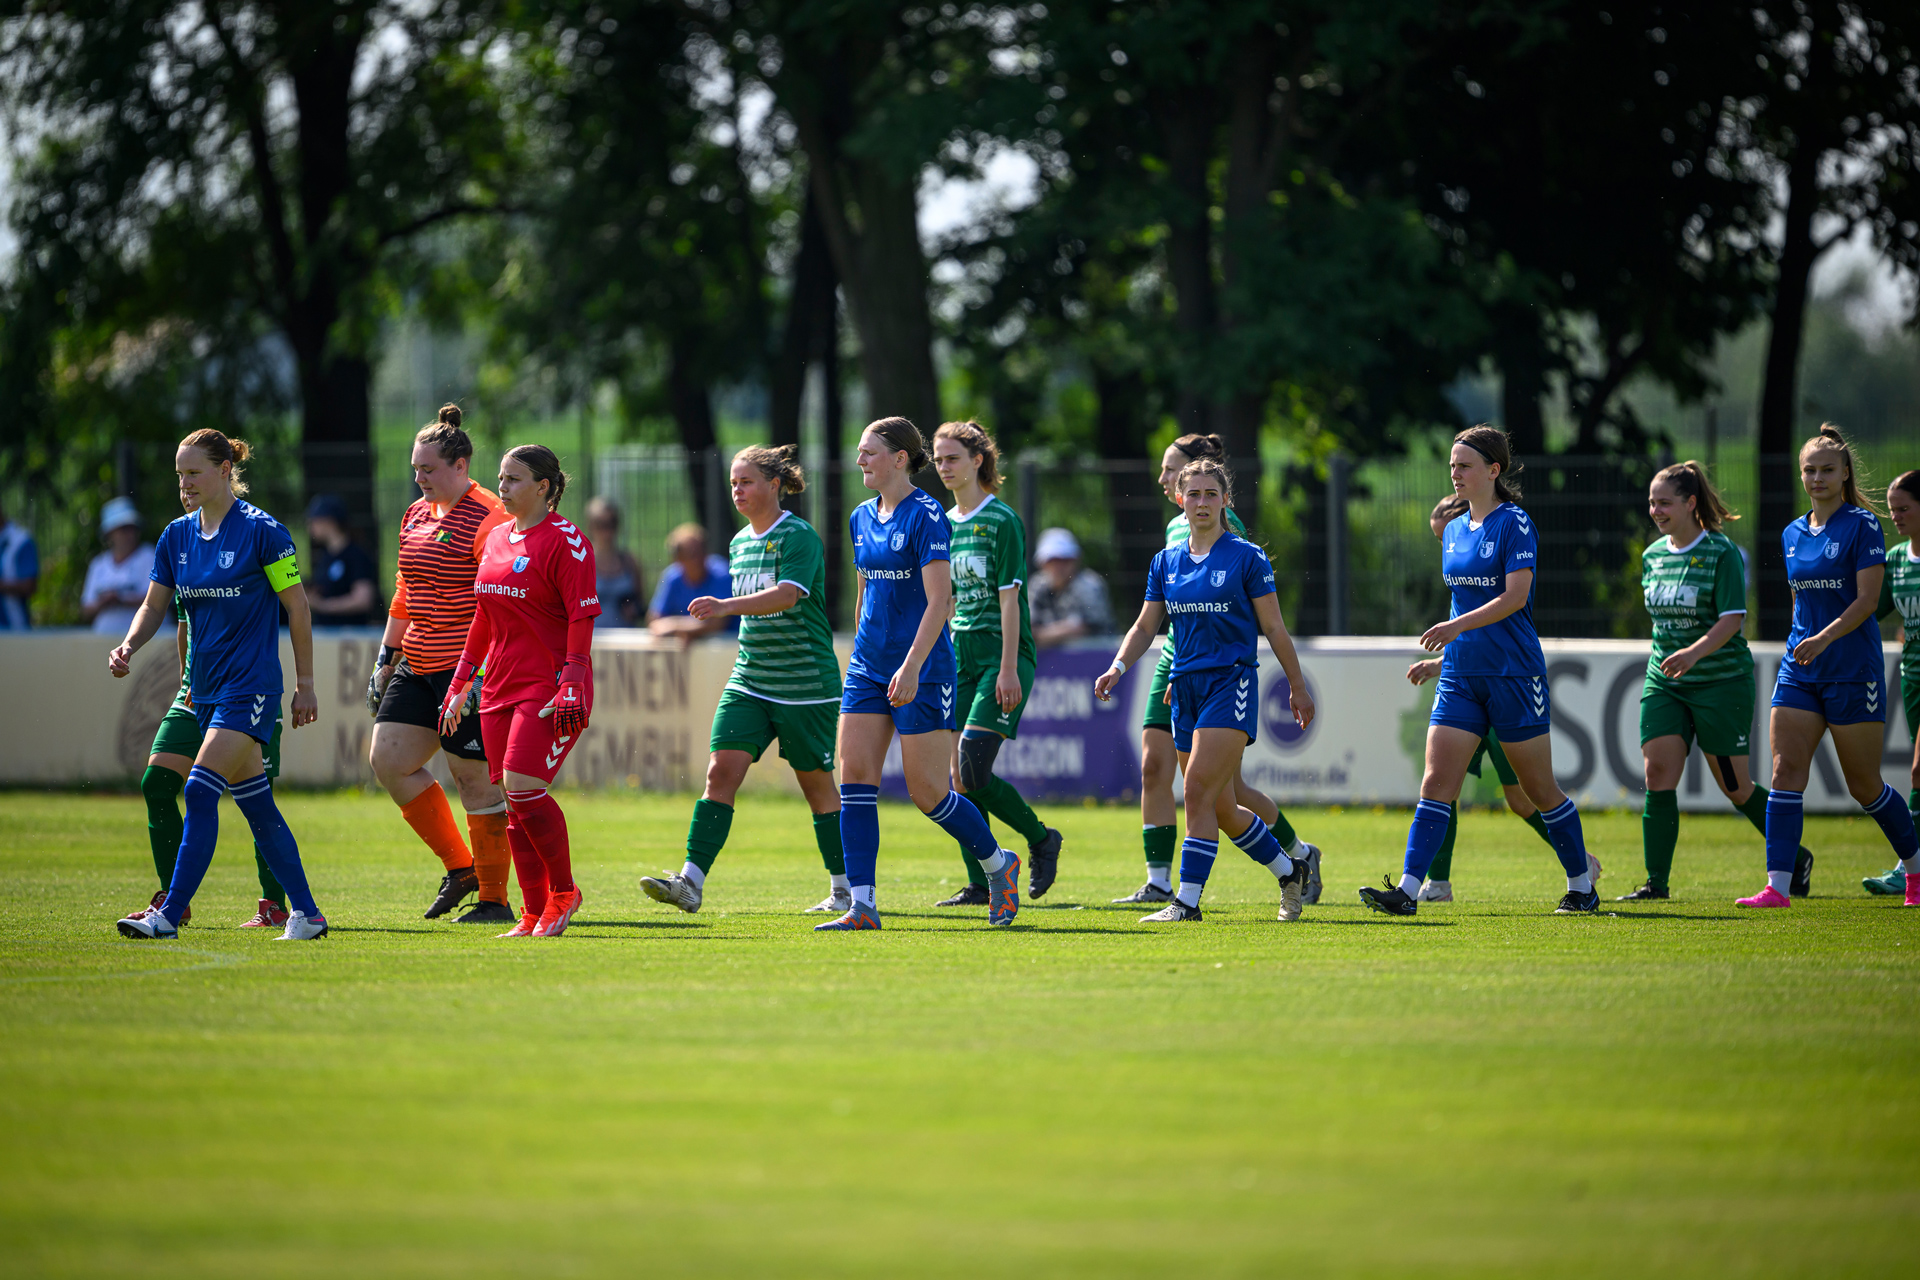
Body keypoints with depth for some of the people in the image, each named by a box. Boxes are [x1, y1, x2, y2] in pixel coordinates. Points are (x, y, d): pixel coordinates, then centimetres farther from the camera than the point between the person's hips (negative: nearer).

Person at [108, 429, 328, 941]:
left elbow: (296, 606, -6)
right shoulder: (177, 536, 8)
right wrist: (128, 647, -8)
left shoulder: (262, 531, -11)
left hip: (250, 685, -7)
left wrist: (305, 684, -5)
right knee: (255, 803, 10)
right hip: (205, 687, 8)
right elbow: (154, 606, 12)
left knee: (201, 792, -16)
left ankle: (169, 916, -17)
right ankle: (305, 913, 17)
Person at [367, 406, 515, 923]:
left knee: (474, 776, -5)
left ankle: (495, 899, 5)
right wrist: (386, 656, 20)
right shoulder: (416, 515, 14)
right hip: (419, 666, 9)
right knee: (387, 759, 4)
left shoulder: (487, 518, -13)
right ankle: (459, 867, 14)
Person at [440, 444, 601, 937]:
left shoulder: (565, 541, -8)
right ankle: (535, 914, 7)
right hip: (500, 687, 8)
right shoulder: (496, 538, 16)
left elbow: (582, 618, -13)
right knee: (513, 801, 3)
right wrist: (460, 683, 22)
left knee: (523, 786, -17)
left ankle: (563, 892, 0)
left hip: (548, 688, -8)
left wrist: (570, 686, -20)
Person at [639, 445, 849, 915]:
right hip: (750, 682, 6)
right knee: (721, 771, -10)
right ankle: (691, 881, -18)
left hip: (806, 686, -6)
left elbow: (786, 595, -27)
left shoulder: (799, 537, -11)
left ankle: (843, 889, 20)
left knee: (817, 785, 5)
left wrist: (726, 606, -39)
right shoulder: (740, 543, 12)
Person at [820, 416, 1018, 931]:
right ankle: (862, 906, -5)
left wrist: (911, 667, -25)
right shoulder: (862, 518, 11)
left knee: (928, 792, -4)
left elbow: (938, 600, -18)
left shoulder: (926, 516, -12)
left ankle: (998, 863, 21)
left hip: (921, 670, -7)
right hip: (870, 666, 7)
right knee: (855, 777, -5)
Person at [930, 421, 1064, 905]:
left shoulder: (1002, 520, -8)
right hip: (960, 655, 7)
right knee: (960, 775, 1)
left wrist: (1008, 670, -18)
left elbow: (1009, 599, -13)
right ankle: (979, 884, 6)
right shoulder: (944, 524, 14)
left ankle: (1040, 838, 6)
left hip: (1001, 653, -7)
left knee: (974, 769, -16)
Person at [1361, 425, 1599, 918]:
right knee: (1436, 784, -6)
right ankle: (1407, 890, -13)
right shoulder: (1454, 531, 13)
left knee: (1541, 790, 3)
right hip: (1461, 677, 6)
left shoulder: (1514, 525, -9)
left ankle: (1582, 888, 18)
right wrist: (1443, 654, 20)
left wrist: (1458, 626, -29)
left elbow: (1516, 595, -20)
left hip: (1514, 675, -6)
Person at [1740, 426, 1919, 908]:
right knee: (1786, 770, -9)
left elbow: (1867, 598, -16)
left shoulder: (1862, 525, -7)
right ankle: (1778, 886, -13)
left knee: (1864, 785, 2)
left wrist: (1824, 638, -28)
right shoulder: (1792, 534, 12)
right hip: (1799, 670, 5)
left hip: (1854, 670, -5)